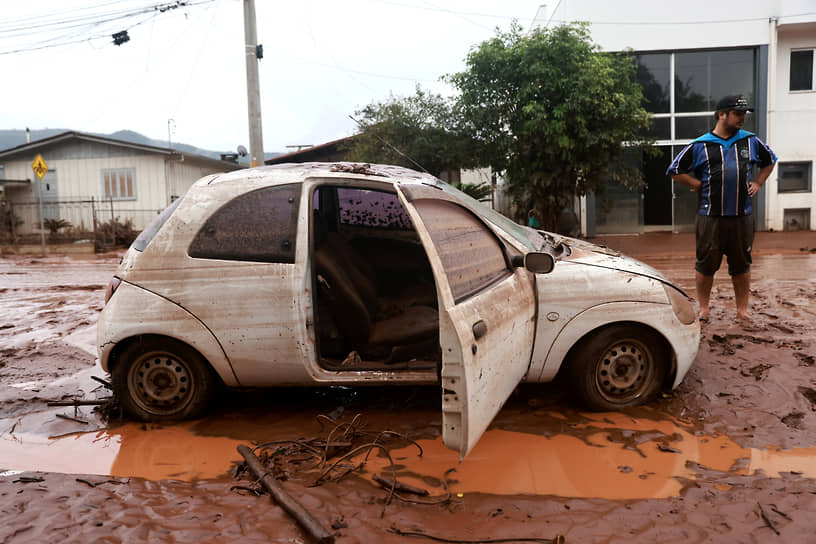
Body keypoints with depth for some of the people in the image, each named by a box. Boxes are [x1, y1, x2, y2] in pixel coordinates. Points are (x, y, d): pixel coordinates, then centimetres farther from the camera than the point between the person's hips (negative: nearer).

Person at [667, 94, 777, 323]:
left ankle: (742, 309, 20)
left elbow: (769, 161, 29)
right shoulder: (699, 145, 1)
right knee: (706, 264, 2)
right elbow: (675, 170, 3)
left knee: (742, 265, 9)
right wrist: (700, 186, -2)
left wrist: (757, 183, 14)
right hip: (710, 216, -3)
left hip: (742, 216, 3)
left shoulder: (751, 141, 12)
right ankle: (703, 308, 15)